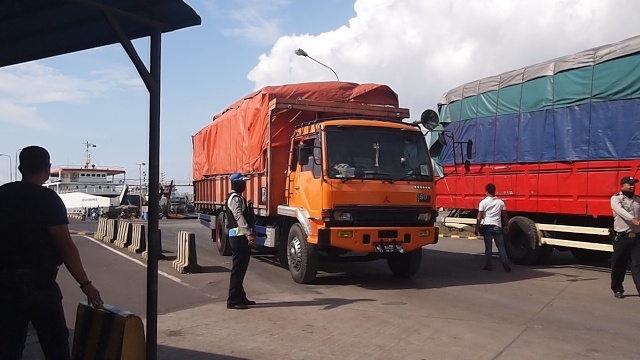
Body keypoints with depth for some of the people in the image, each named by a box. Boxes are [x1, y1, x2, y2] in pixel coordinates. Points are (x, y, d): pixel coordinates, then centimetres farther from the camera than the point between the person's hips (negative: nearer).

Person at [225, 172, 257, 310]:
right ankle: (233, 300, -4)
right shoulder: (235, 198, -14)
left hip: (241, 237, 11)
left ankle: (240, 297, 24)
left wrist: (250, 232, 20)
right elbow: (239, 216, -28)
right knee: (238, 268, -8)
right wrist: (248, 233, -37)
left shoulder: (238, 197, 20)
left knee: (241, 268, 15)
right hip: (239, 237, -11)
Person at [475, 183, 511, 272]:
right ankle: (505, 262, -5)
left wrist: (477, 228, -2)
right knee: (501, 246, 9)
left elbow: (479, 217, -7)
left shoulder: (483, 202, -5)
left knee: (488, 247, 5)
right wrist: (506, 226, 19)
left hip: (487, 226, -2)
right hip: (497, 226, 2)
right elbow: (505, 215, 8)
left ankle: (489, 265, 8)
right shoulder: (500, 202, 3)